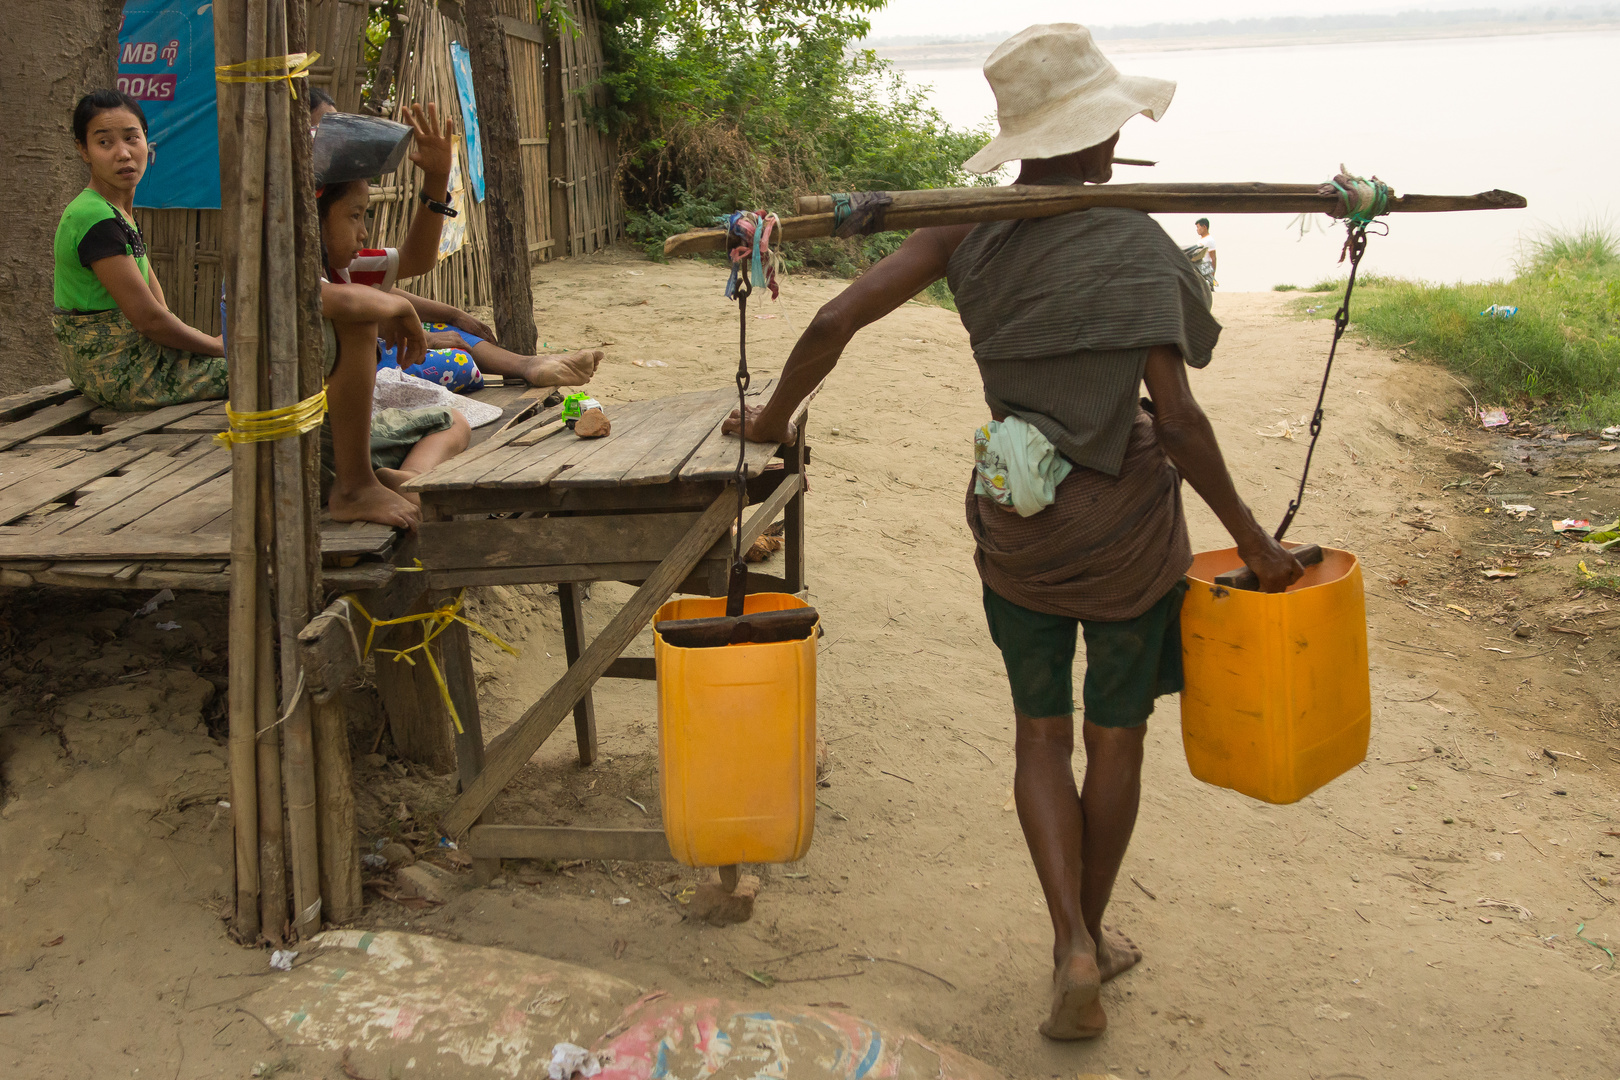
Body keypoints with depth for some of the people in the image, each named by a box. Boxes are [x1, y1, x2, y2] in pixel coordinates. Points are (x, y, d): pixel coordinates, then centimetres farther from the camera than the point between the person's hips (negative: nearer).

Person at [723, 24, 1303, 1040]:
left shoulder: (970, 232, -5)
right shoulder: (1137, 245, -14)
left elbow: (838, 318, -10)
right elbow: (1177, 419, -19)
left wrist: (776, 414, 7)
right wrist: (1253, 539, -7)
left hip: (1016, 525, 3)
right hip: (1125, 525, -3)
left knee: (1041, 734, 17)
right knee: (1116, 735, 17)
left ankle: (1073, 945, 5)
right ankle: (1092, 931, 33)